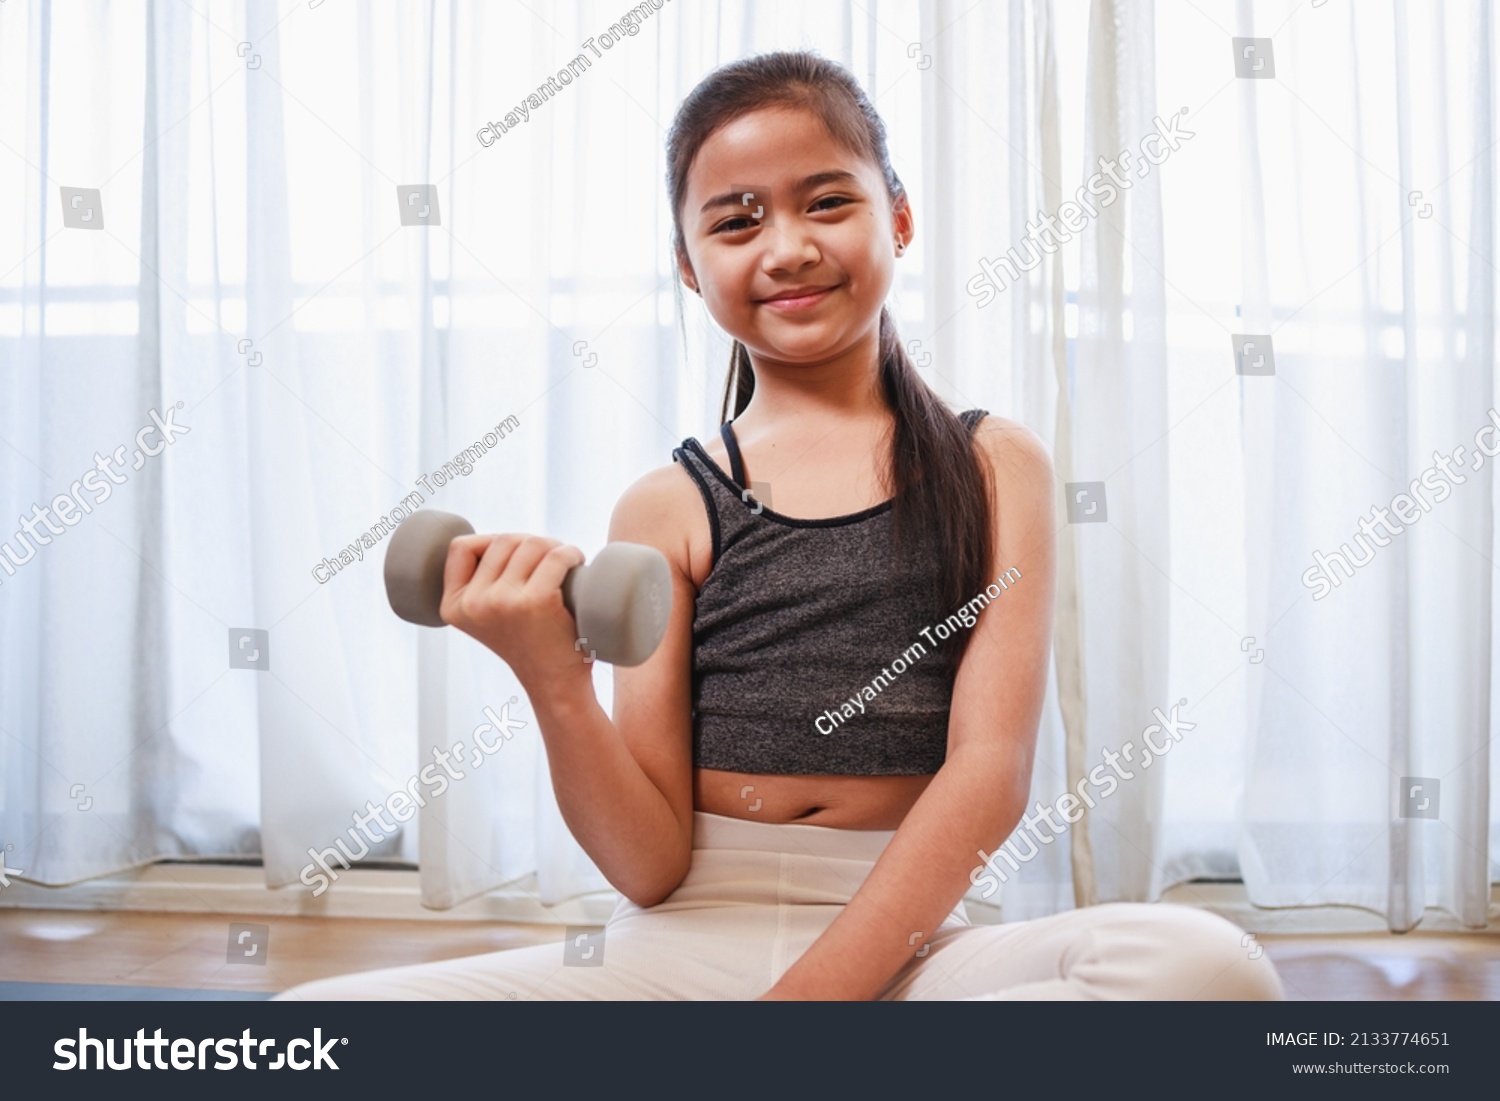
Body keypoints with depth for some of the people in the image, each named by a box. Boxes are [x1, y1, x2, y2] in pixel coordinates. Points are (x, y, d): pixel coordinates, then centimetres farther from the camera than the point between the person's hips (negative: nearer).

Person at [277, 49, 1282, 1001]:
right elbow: (651, 863, 0)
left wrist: (813, 986, -15)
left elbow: (990, 772, -6)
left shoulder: (992, 465, 5)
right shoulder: (669, 508, 4)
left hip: (901, 941, 0)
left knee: (1209, 964, -31)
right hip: (686, 942, 1)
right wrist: (557, 688, -18)